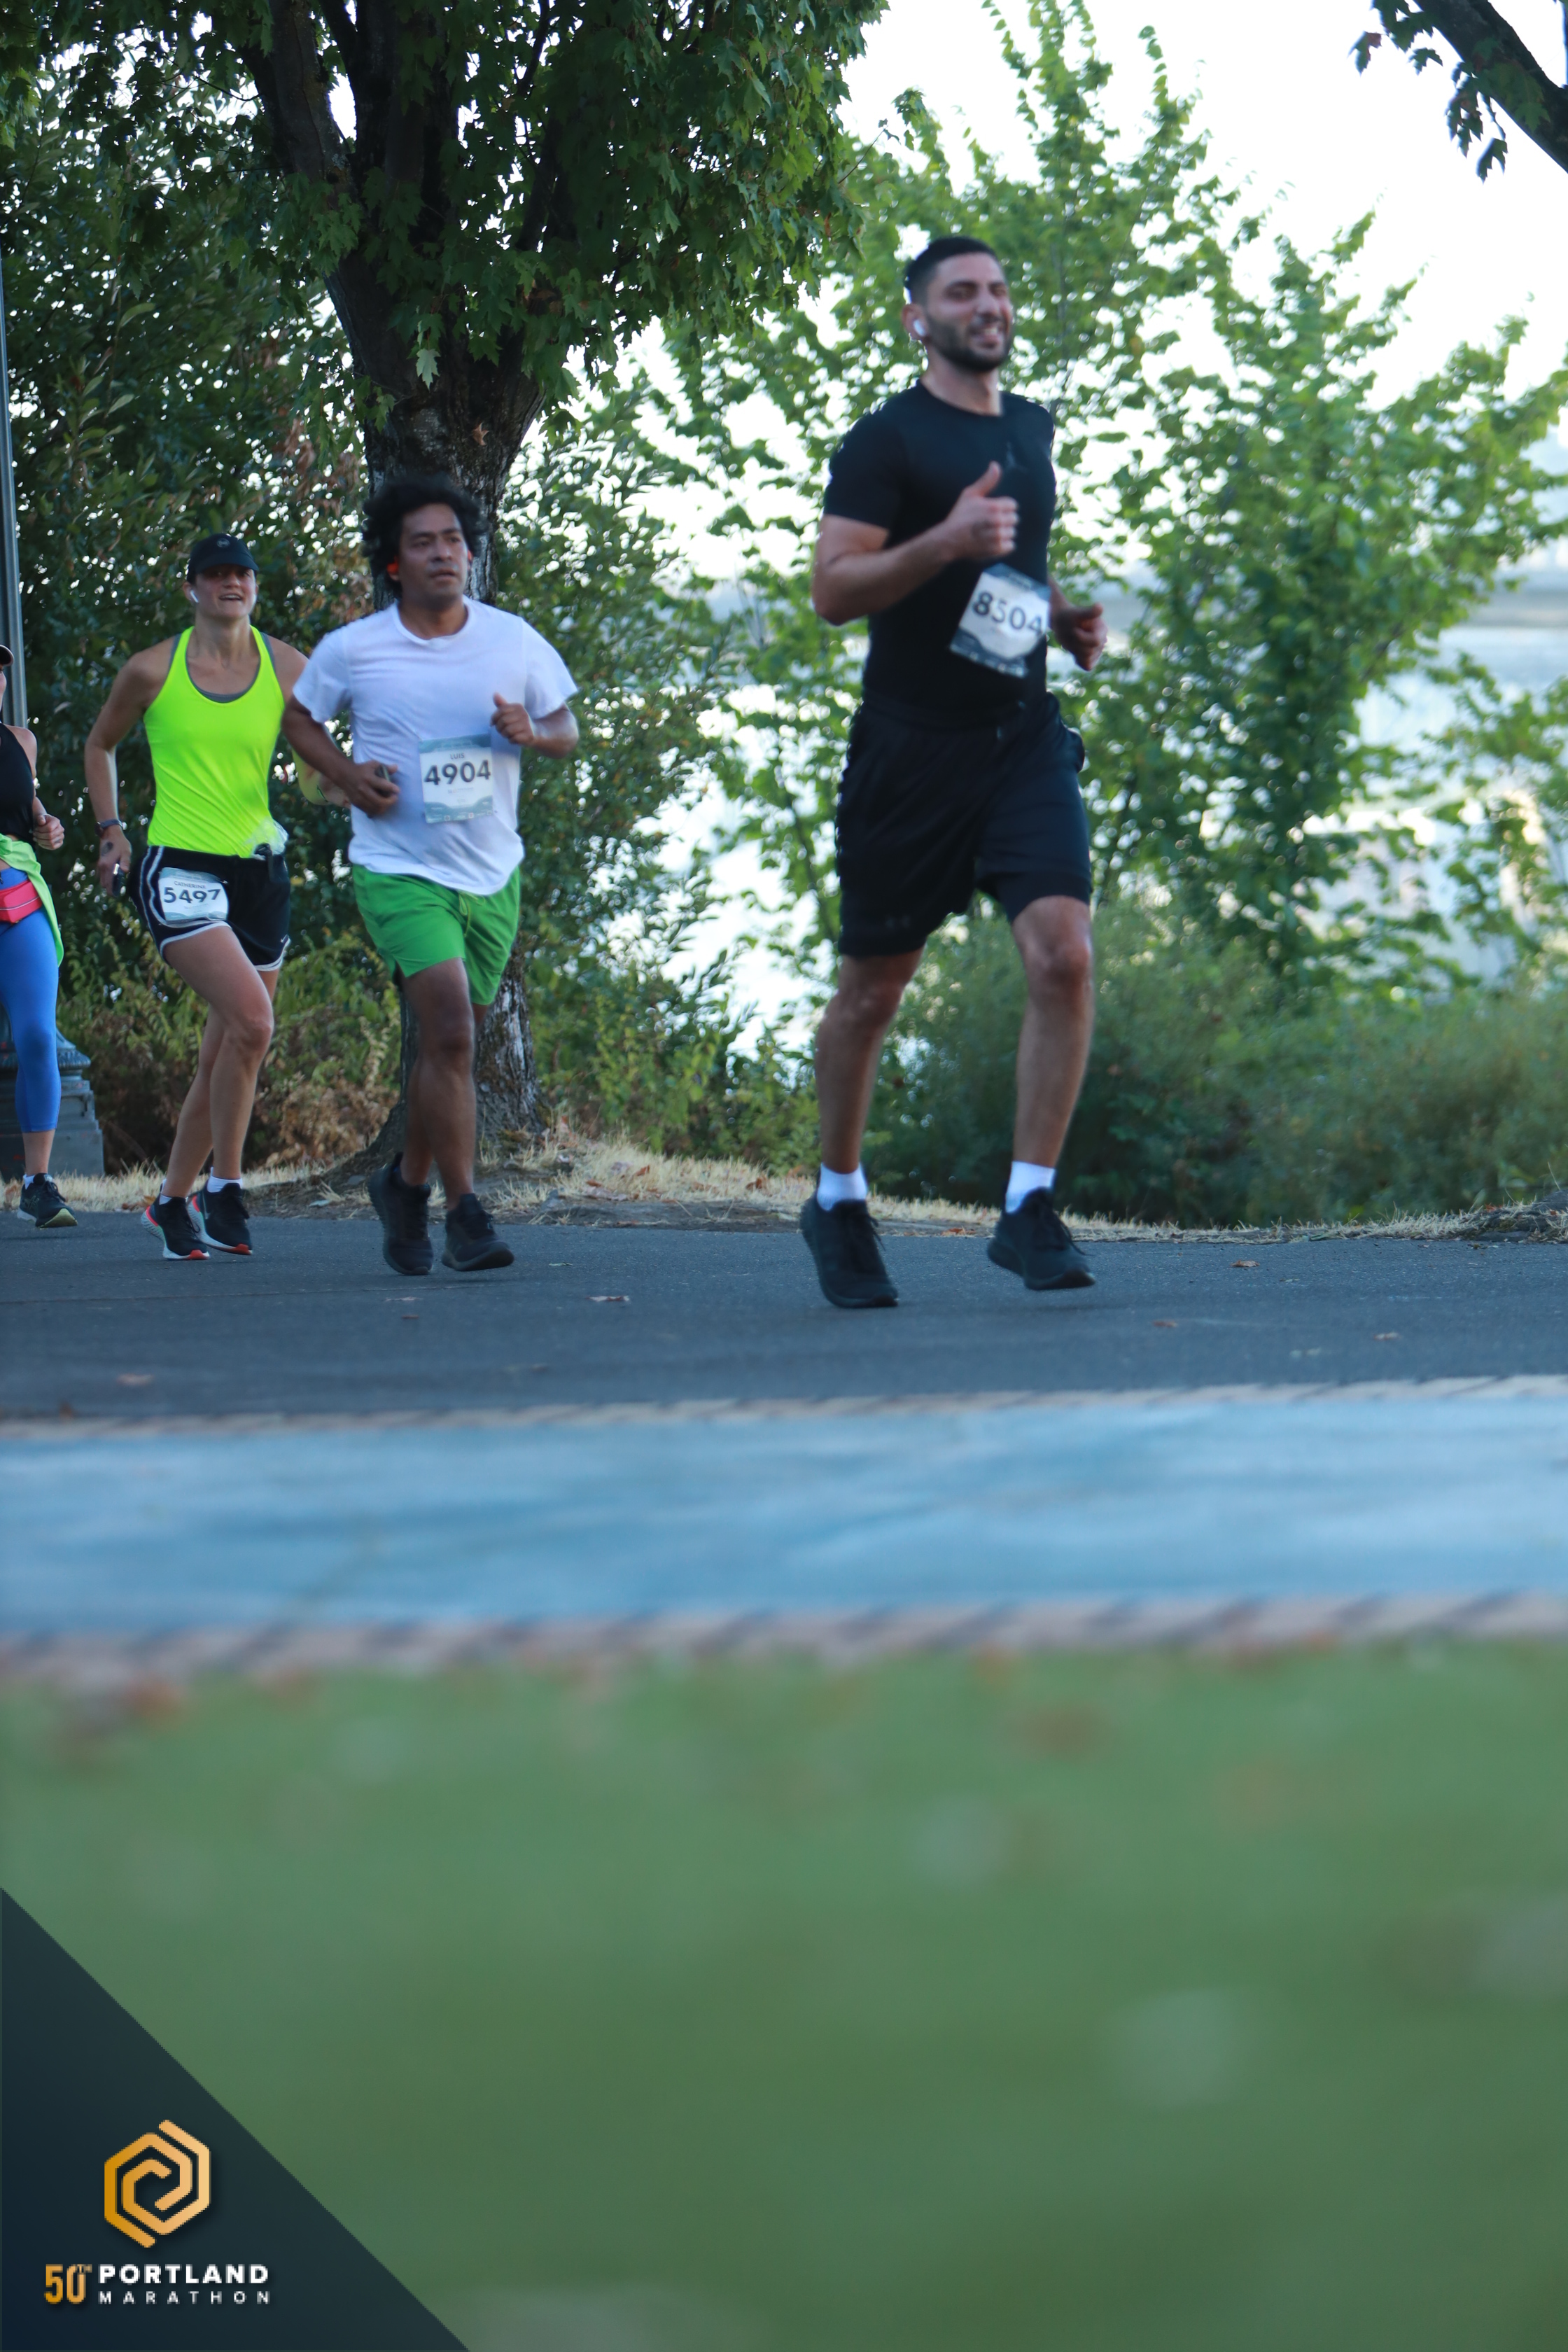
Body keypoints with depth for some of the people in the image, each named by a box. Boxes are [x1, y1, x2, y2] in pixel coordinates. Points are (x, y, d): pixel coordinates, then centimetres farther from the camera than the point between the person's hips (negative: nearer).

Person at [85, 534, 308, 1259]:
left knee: (227, 1052, 7)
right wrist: (110, 830, 5)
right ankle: (223, 1187, -10)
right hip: (178, 870, -4)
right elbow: (100, 745, 14)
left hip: (259, 871, 4)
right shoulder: (153, 671, -2)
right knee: (252, 1019, -23)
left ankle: (172, 1200, 25)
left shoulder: (287, 668, 2)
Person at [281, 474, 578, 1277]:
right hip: (400, 870, -4)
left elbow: (567, 730, 10)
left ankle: (408, 1182, 37)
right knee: (450, 1031, -20)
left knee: (451, 1041, 14)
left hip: (491, 873, 4)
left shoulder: (514, 641, 0)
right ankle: (465, 1219, -18)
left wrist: (531, 734, -13)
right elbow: (298, 717, 11)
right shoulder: (352, 650, -6)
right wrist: (344, 775, -7)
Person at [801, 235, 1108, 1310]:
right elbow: (834, 587, -13)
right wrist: (944, 542, -26)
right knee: (874, 988, 6)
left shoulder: (1032, 428, 15)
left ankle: (1030, 1209, -11)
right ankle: (839, 1201, 26)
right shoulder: (886, 441, -5)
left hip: (1024, 737, 4)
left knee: (1064, 956, -15)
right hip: (911, 747, -4)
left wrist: (1064, 617, 11)